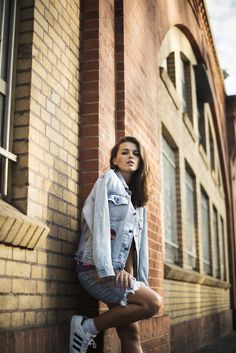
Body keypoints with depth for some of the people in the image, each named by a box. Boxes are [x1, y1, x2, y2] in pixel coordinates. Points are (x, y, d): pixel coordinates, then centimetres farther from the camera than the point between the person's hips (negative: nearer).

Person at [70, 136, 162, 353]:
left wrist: (141, 281, 6)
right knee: (153, 303, -19)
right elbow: (100, 224, -12)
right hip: (97, 269, -7)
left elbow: (141, 241, 16)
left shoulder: (137, 197, 23)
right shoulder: (109, 179, 0)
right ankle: (88, 327, -9)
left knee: (131, 334, 0)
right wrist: (107, 271, -20)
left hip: (123, 271, 7)